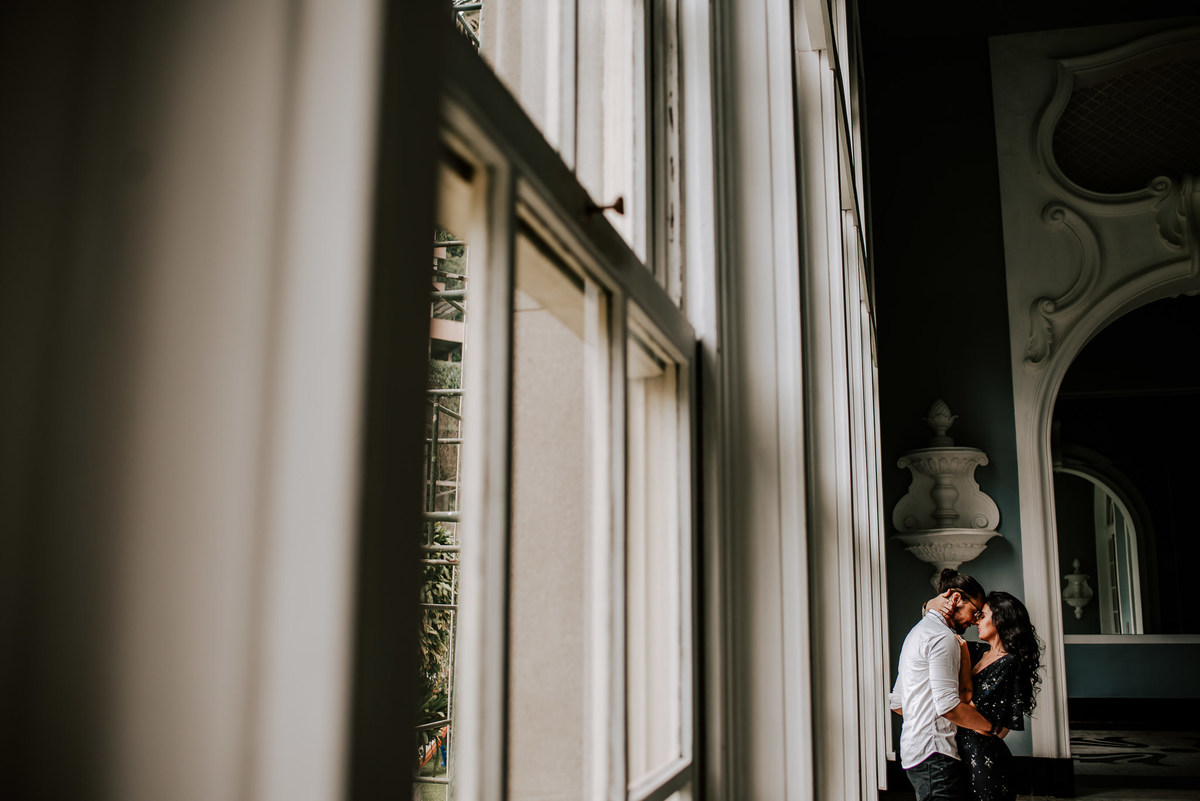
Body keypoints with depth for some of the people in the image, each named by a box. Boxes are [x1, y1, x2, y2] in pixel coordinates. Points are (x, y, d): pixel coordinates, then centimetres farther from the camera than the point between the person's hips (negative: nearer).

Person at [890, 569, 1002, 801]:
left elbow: (896, 703, 24)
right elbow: (948, 706, -19)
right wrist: (990, 727, -5)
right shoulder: (943, 638, -10)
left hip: (912, 752, 10)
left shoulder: (917, 632, 22)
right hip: (934, 755, -10)